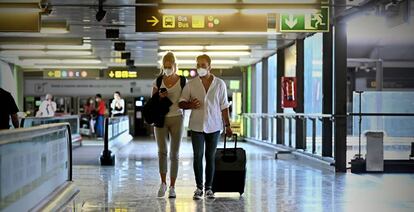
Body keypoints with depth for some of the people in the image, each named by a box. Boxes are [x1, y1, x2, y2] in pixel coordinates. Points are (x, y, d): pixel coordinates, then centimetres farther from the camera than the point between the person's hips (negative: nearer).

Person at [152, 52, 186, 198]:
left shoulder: (182, 81, 0)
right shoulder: (158, 81, 4)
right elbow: (152, 100, 8)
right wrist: (159, 97, -11)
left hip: (176, 118, -1)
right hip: (161, 119, 1)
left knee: (174, 154, 1)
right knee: (162, 151, -5)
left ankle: (172, 187, 8)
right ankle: (163, 183, 12)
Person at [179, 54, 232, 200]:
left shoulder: (220, 84, 2)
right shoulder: (191, 84, 2)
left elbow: (224, 107, 6)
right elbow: (181, 103, 5)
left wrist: (227, 126, 3)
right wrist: (190, 105, -17)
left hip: (214, 126, 0)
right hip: (197, 126, 0)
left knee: (210, 157, 6)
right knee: (198, 156, -2)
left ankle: (209, 188, 14)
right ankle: (199, 187, 9)